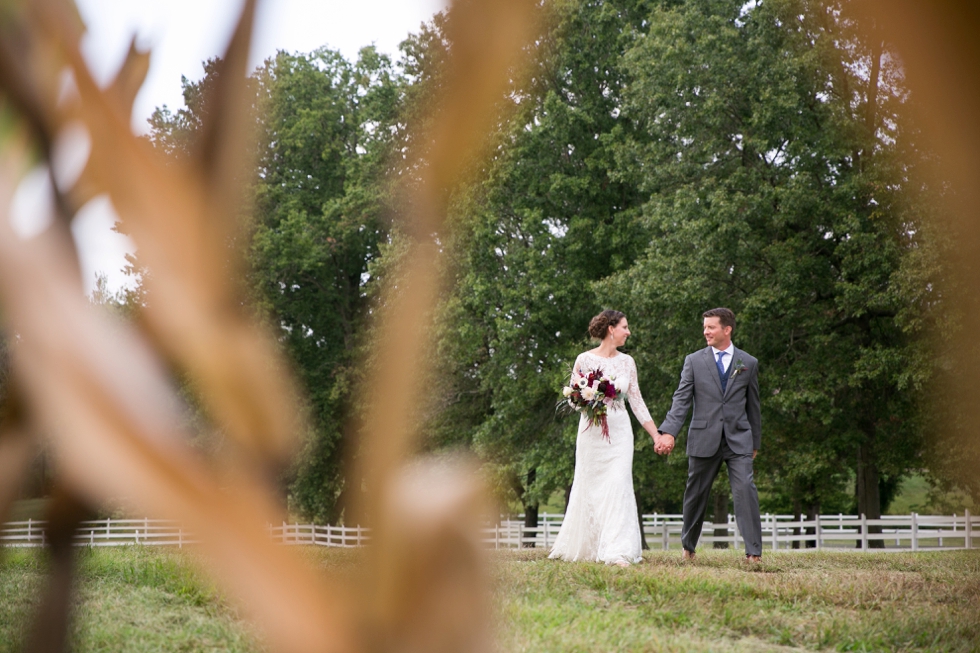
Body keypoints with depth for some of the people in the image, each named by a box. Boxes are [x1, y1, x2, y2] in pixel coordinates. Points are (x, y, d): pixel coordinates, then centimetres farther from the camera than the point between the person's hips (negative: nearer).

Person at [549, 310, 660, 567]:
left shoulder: (627, 362, 8)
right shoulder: (585, 360, -2)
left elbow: (637, 401, 11)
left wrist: (656, 435, 9)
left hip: (620, 431, 2)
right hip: (591, 431, -2)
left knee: (618, 485, -10)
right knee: (589, 488, 4)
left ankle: (617, 552, -14)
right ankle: (584, 548, 23)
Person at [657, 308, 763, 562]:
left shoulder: (748, 363, 8)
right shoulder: (694, 361, 5)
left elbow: (753, 406, 14)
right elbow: (681, 399, -3)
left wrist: (755, 443, 17)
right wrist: (668, 432, -17)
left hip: (738, 439, 0)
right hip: (704, 440, 0)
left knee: (745, 489, -14)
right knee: (695, 494, 9)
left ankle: (754, 551, -12)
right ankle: (688, 547, 27)